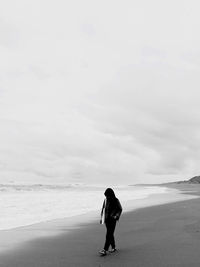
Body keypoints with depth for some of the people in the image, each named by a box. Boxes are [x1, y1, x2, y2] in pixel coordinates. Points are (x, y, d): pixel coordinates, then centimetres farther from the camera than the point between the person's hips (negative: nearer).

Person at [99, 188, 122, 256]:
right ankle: (113, 247, 28)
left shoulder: (116, 201, -8)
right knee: (110, 234, 13)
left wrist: (116, 216, -15)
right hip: (107, 219, 5)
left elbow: (120, 209, -1)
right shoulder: (106, 200, 5)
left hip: (112, 220, -5)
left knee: (108, 235, -10)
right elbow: (103, 209, 14)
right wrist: (101, 218, 9)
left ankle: (105, 250, -11)